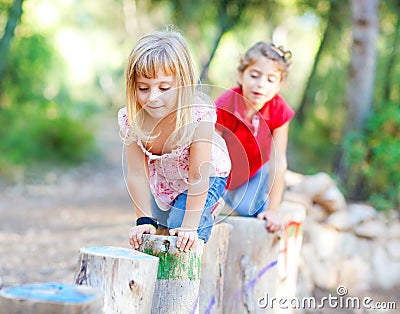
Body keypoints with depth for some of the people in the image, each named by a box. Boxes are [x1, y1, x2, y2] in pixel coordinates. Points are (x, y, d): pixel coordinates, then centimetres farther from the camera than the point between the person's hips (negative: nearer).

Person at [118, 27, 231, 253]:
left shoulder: (198, 116, -41)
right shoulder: (131, 119, -31)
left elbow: (197, 177, -34)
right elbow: (137, 174, -21)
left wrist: (190, 226, -32)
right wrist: (145, 220, -20)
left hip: (205, 176, -4)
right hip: (161, 178, 4)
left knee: (179, 224, -17)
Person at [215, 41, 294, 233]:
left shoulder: (279, 111, -26)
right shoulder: (224, 107, -32)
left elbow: (278, 161, -22)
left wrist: (272, 210, -21)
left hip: (254, 172, 1)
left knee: (248, 209, -16)